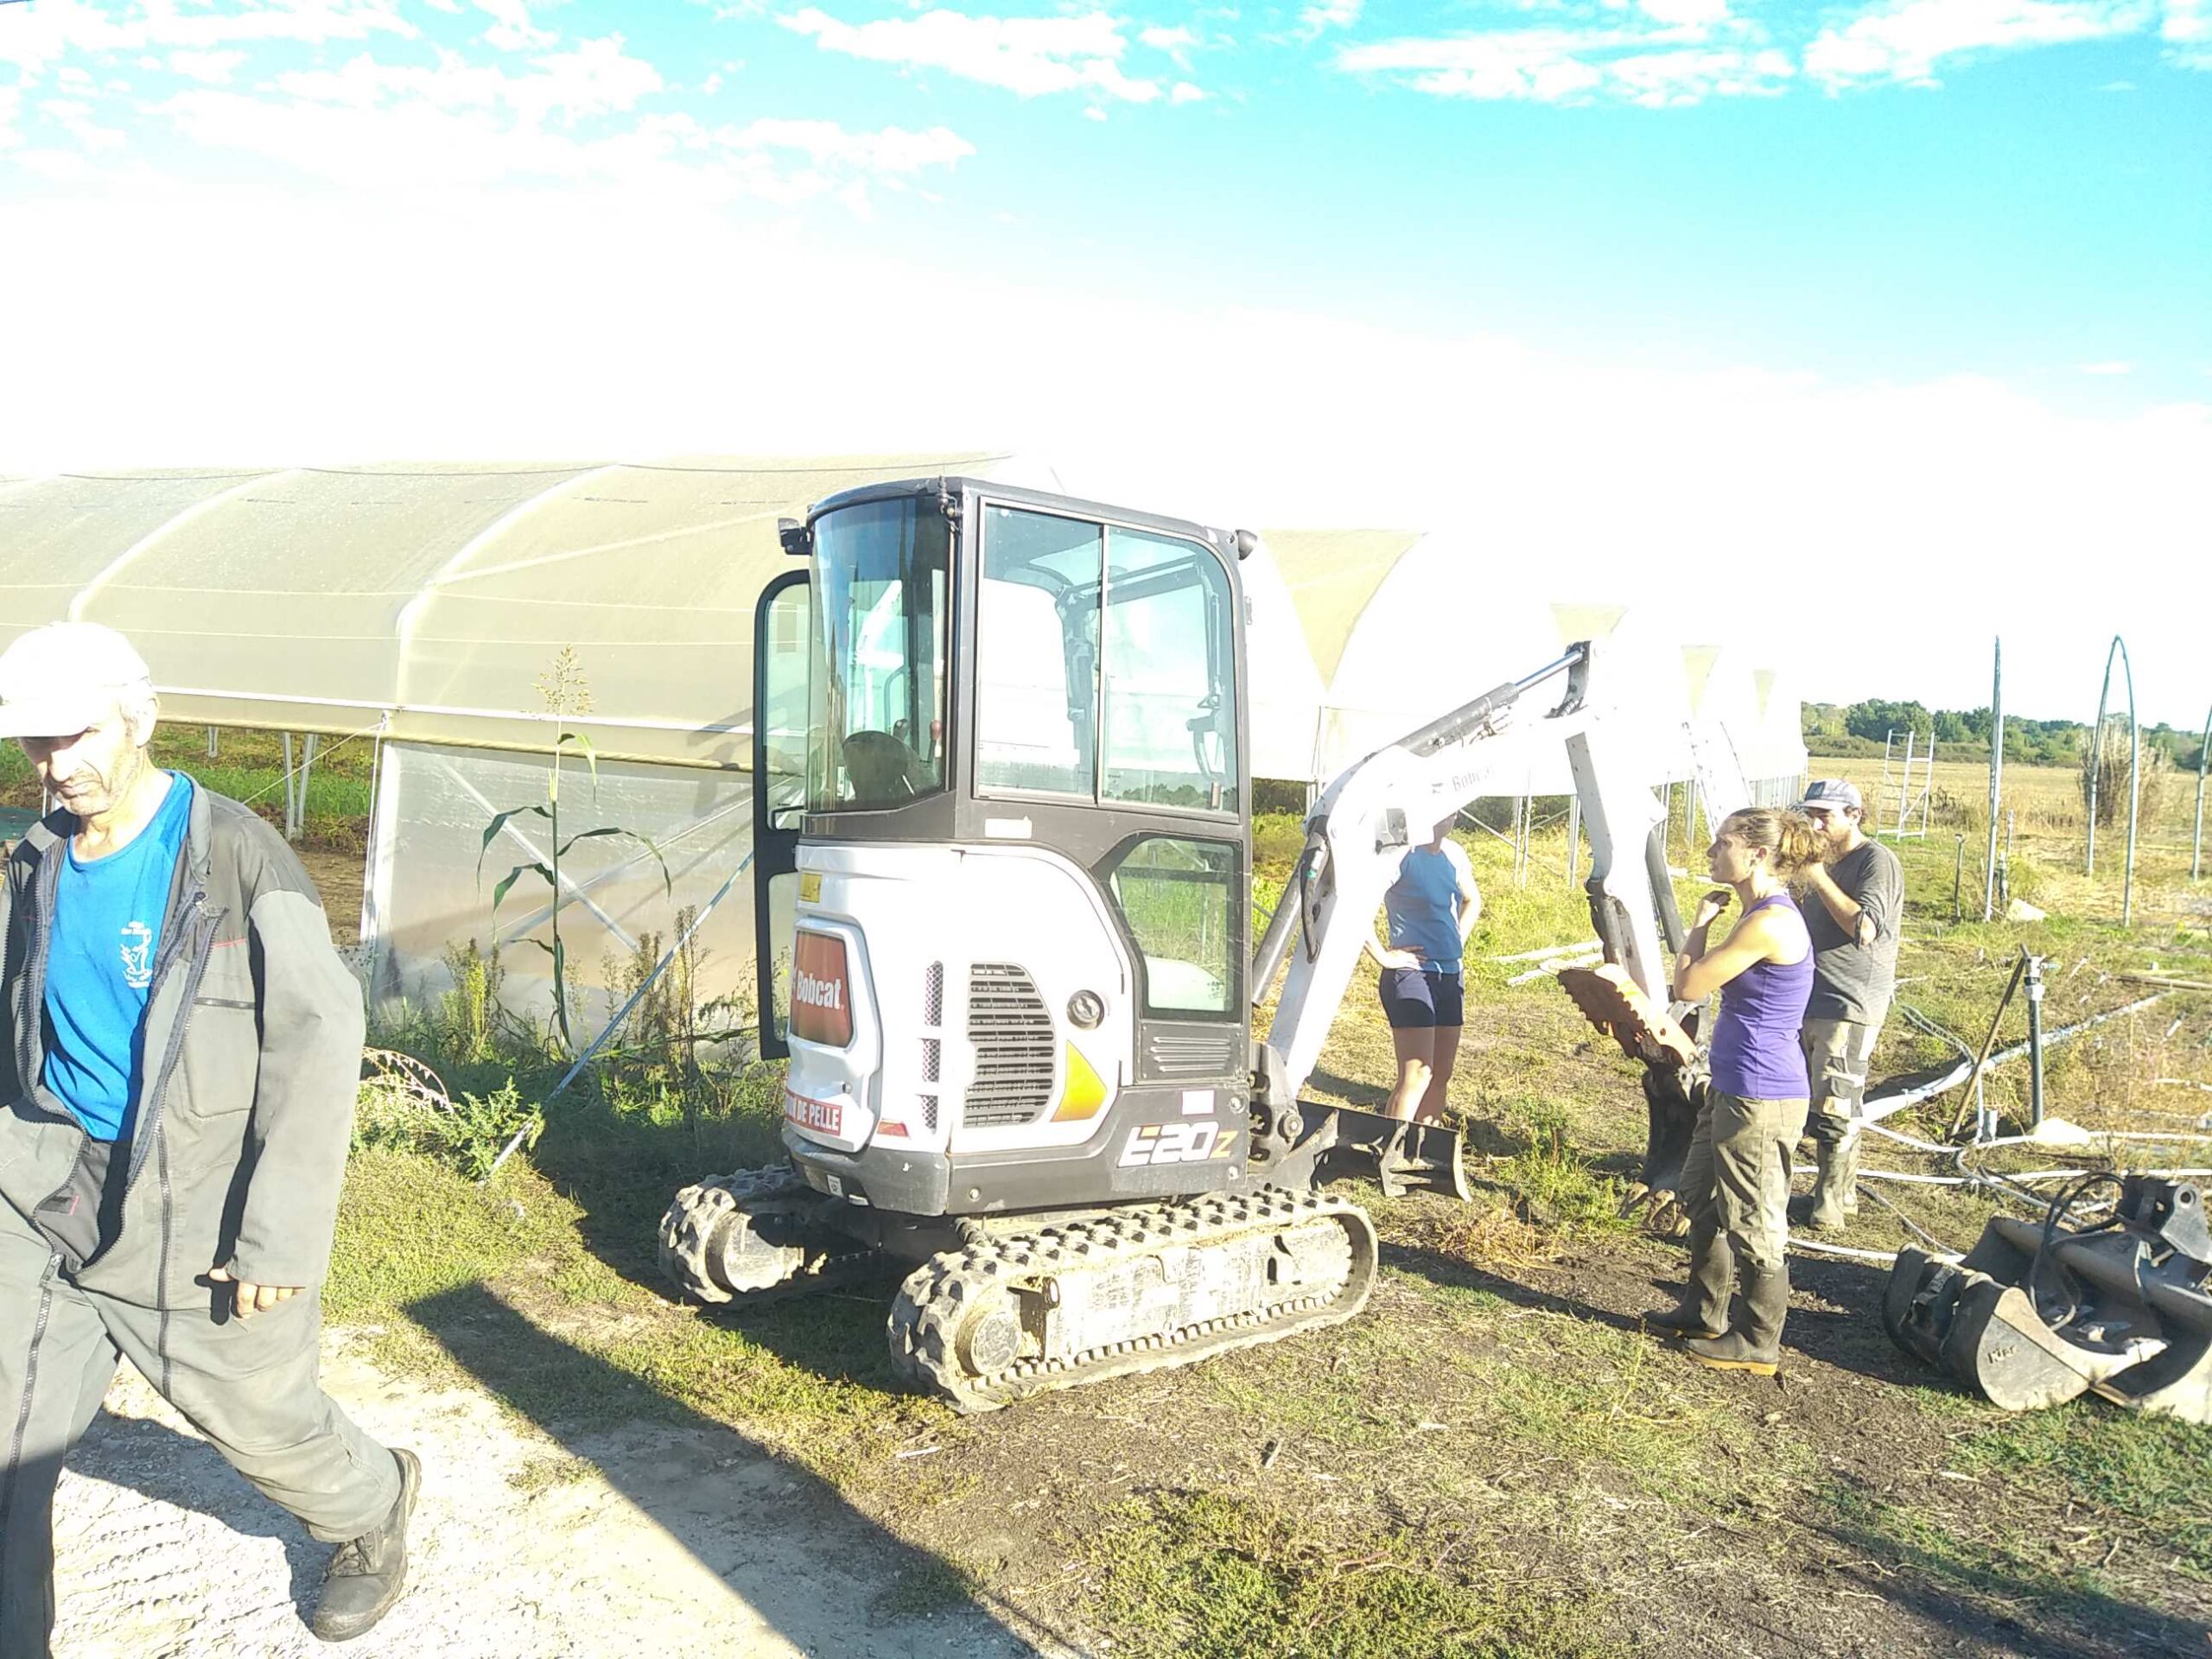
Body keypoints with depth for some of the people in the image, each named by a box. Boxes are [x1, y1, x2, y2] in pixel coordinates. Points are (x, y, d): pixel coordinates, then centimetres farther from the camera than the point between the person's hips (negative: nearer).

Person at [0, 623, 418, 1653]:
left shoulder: (235, 855, -15)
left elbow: (318, 1039, -18)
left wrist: (281, 1234, -20)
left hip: (196, 1213, -5)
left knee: (260, 1420, 10)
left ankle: (372, 1512, 40)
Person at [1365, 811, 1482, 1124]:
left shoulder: (1454, 854, 9)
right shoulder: (1402, 854, -15)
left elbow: (1473, 900, 30)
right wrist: (1383, 956, -20)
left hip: (1451, 974, 8)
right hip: (1411, 972, -8)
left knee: (1441, 1075, 10)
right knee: (1416, 1073, -13)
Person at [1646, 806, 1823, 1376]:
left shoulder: (1769, 922, -23)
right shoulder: (1760, 913, 10)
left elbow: (1688, 986, -17)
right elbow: (1700, 986, 17)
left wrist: (1700, 923, -8)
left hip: (1760, 1098, -11)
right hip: (1734, 1087, 11)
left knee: (1753, 1222, 4)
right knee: (1701, 1196, 22)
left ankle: (1759, 1344, 19)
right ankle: (1704, 1313, 37)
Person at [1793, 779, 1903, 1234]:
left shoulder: (1877, 860, -10)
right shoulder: (1832, 865, 19)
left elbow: (1864, 927, -23)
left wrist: (1817, 878, -20)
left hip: (1849, 1006, -9)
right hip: (1812, 1000, 9)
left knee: (1834, 1109, -7)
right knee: (1812, 1103, 12)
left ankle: (1833, 1202, 4)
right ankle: (1835, 1191, 24)